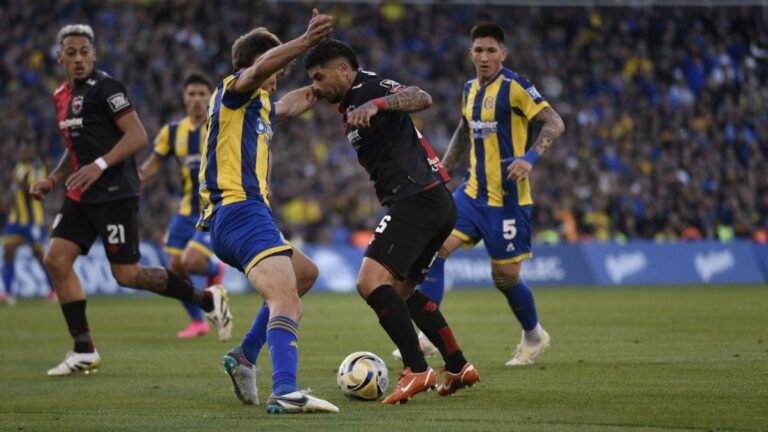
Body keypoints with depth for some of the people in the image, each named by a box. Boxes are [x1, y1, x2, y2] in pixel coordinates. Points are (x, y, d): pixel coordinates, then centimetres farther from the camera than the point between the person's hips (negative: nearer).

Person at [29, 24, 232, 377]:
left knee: (126, 274, -7)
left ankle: (207, 300, 11)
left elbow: (137, 136, -18)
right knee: (56, 259, -3)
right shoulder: (63, 96, 15)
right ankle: (84, 351, 3)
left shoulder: (104, 87, -11)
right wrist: (52, 180, 15)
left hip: (114, 195, -8)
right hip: (82, 196, 8)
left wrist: (99, 166, -26)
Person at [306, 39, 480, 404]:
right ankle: (459, 367, 22)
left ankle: (417, 370, -21)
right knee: (402, 291, 21)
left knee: (371, 282, -19)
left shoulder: (369, 87, -8)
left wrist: (376, 105, -39)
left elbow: (422, 99, -27)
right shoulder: (350, 106, 22)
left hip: (418, 199, -11)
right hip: (436, 204, 11)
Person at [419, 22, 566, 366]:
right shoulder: (470, 90, 10)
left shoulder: (514, 87, -11)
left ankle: (534, 335, 28)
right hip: (473, 192, 6)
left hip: (508, 198, -6)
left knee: (505, 277, 1)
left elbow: (554, 123, -15)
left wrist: (530, 157, -29)